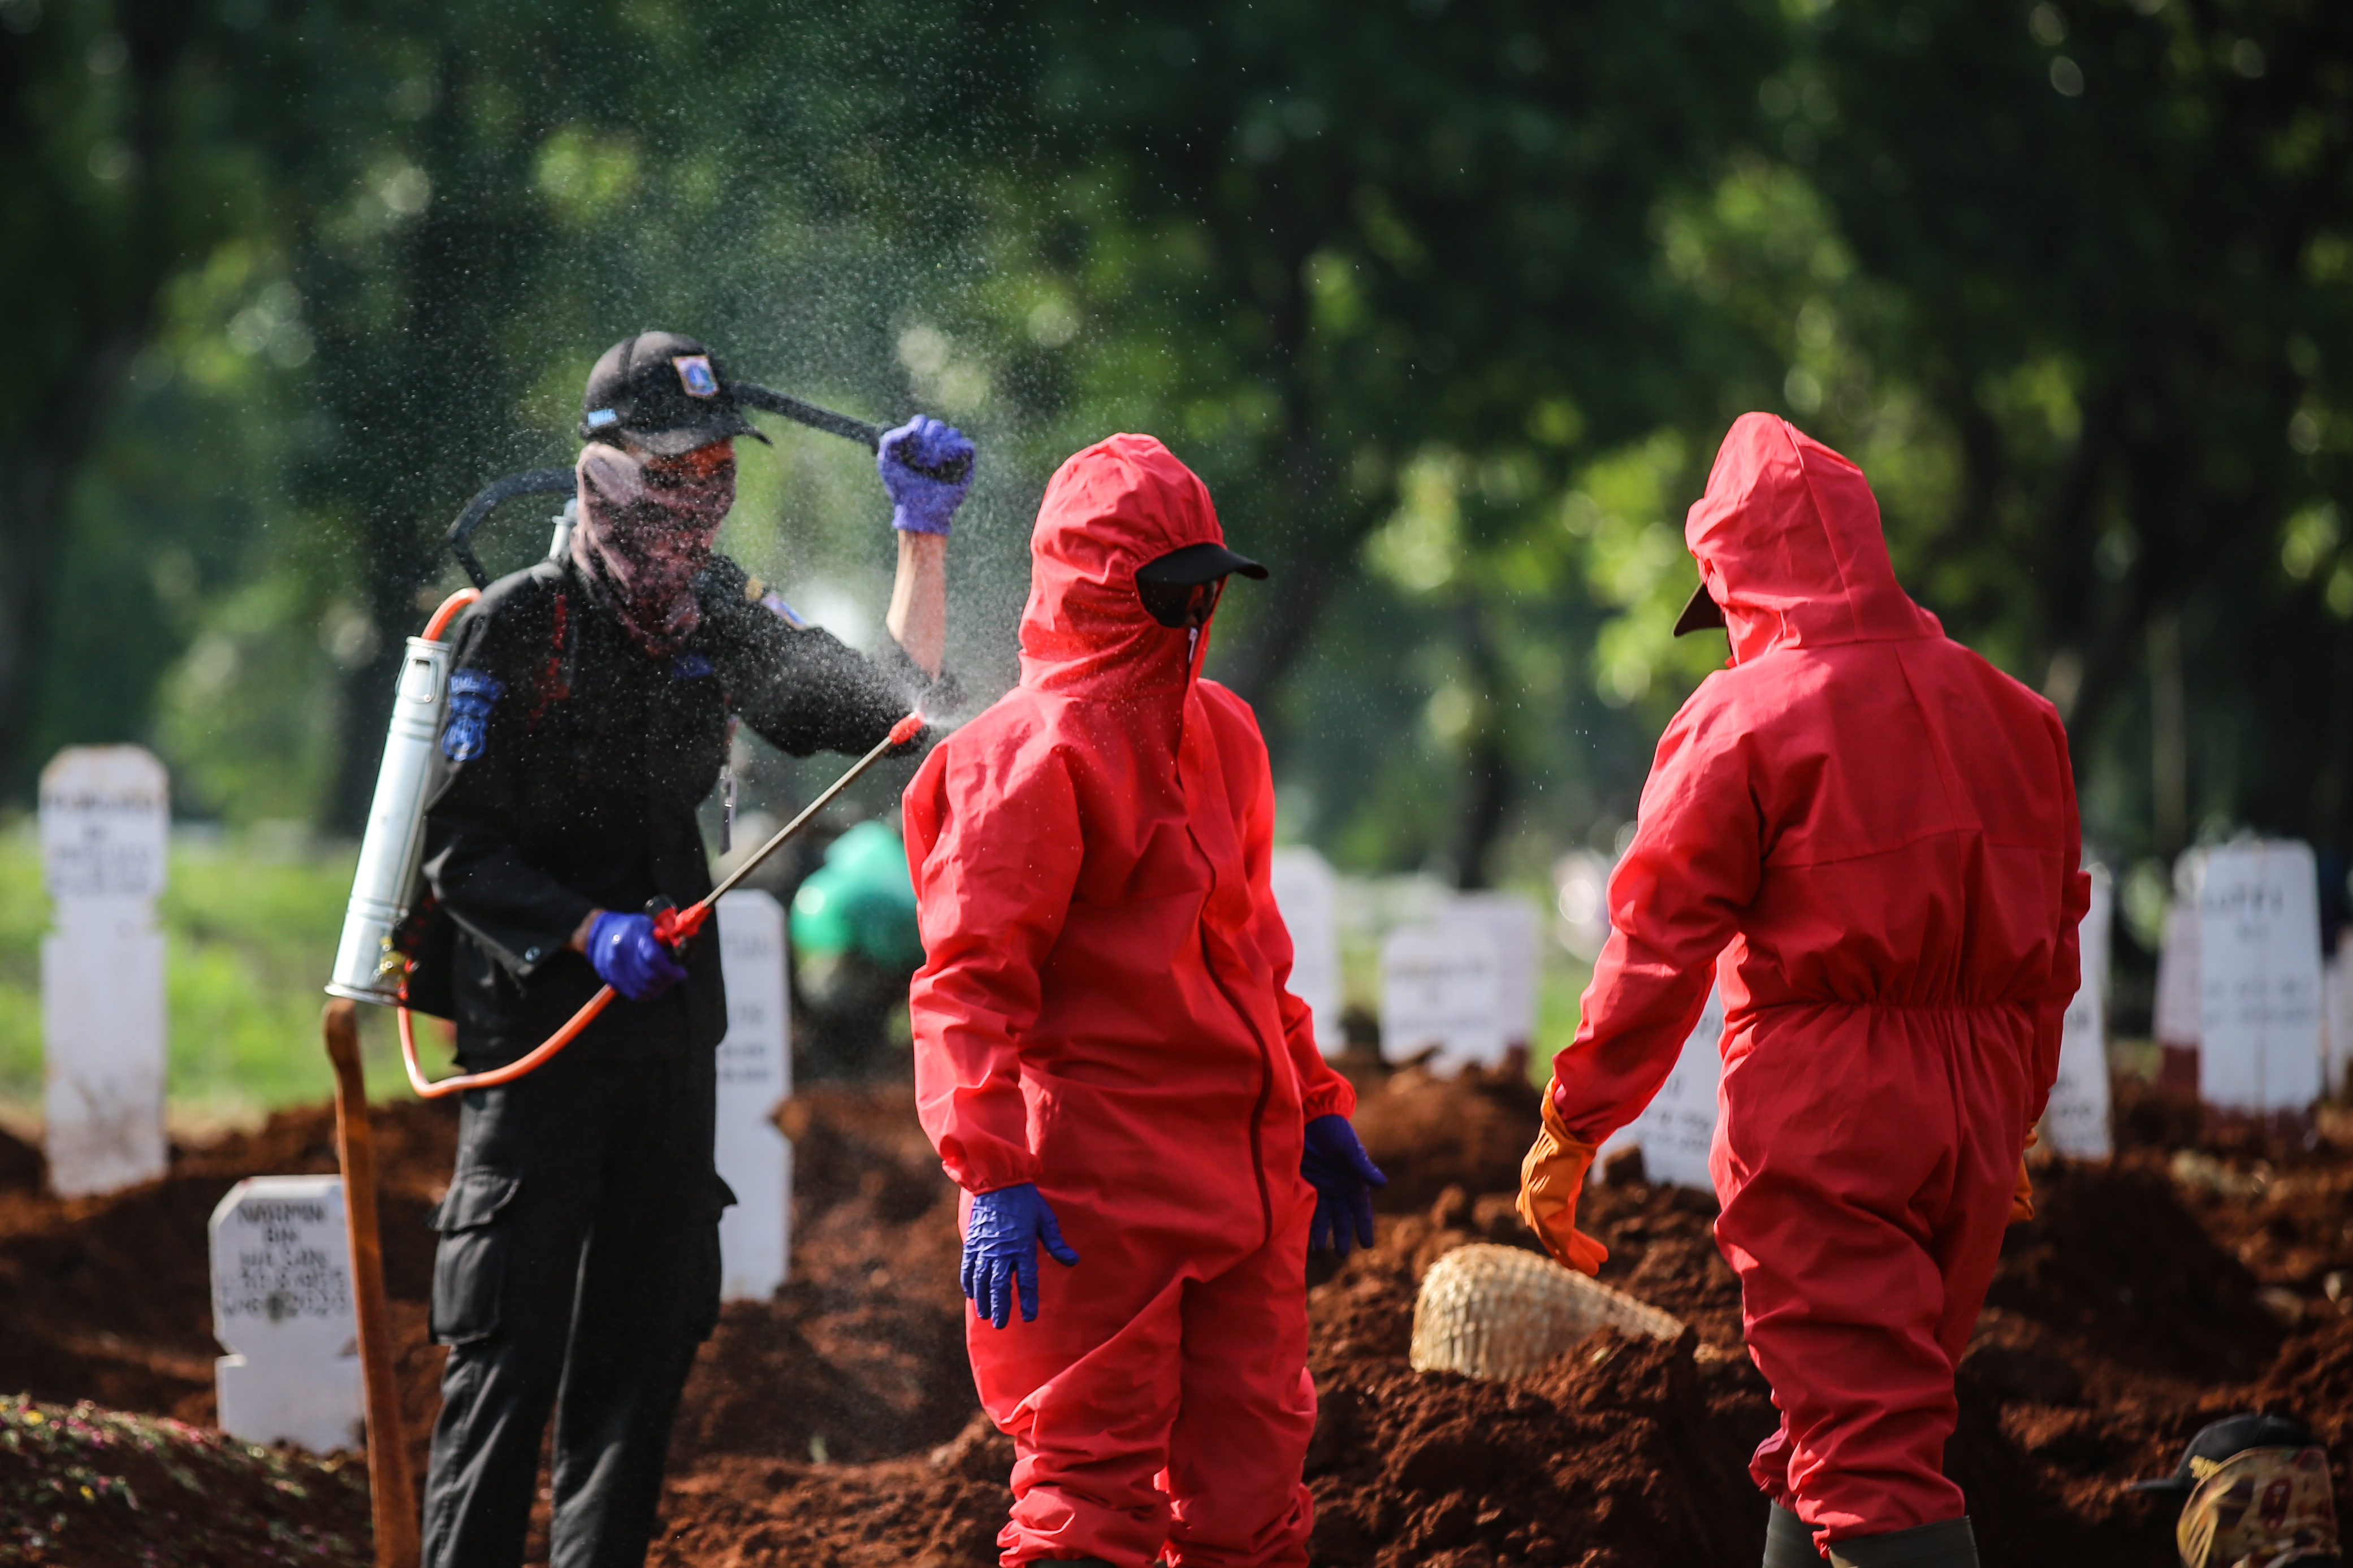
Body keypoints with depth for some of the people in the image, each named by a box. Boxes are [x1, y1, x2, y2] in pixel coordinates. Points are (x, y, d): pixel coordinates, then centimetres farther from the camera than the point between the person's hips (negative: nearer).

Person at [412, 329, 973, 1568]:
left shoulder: (724, 621, 10)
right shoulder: (521, 626, -8)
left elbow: (894, 705, 6)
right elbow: (459, 852, -10)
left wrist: (923, 539, -2)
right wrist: (590, 932, -23)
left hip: (671, 1036, 6)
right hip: (537, 1036, -6)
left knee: (641, 1351, 8)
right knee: (509, 1359, -7)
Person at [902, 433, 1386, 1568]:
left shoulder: (1220, 731, 16)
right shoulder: (1037, 752, -11)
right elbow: (968, 982, -16)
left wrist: (1313, 1105, 27)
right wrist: (991, 1177, -24)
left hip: (1243, 1178, 8)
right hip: (1098, 1193, -8)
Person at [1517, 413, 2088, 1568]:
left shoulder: (1745, 718, -9)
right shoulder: (2009, 713, 9)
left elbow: (1657, 945, -9)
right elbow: (2050, 945, 16)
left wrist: (1570, 1131, -2)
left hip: (1818, 1117, -6)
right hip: (1970, 1115, 6)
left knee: (1864, 1456, -8)